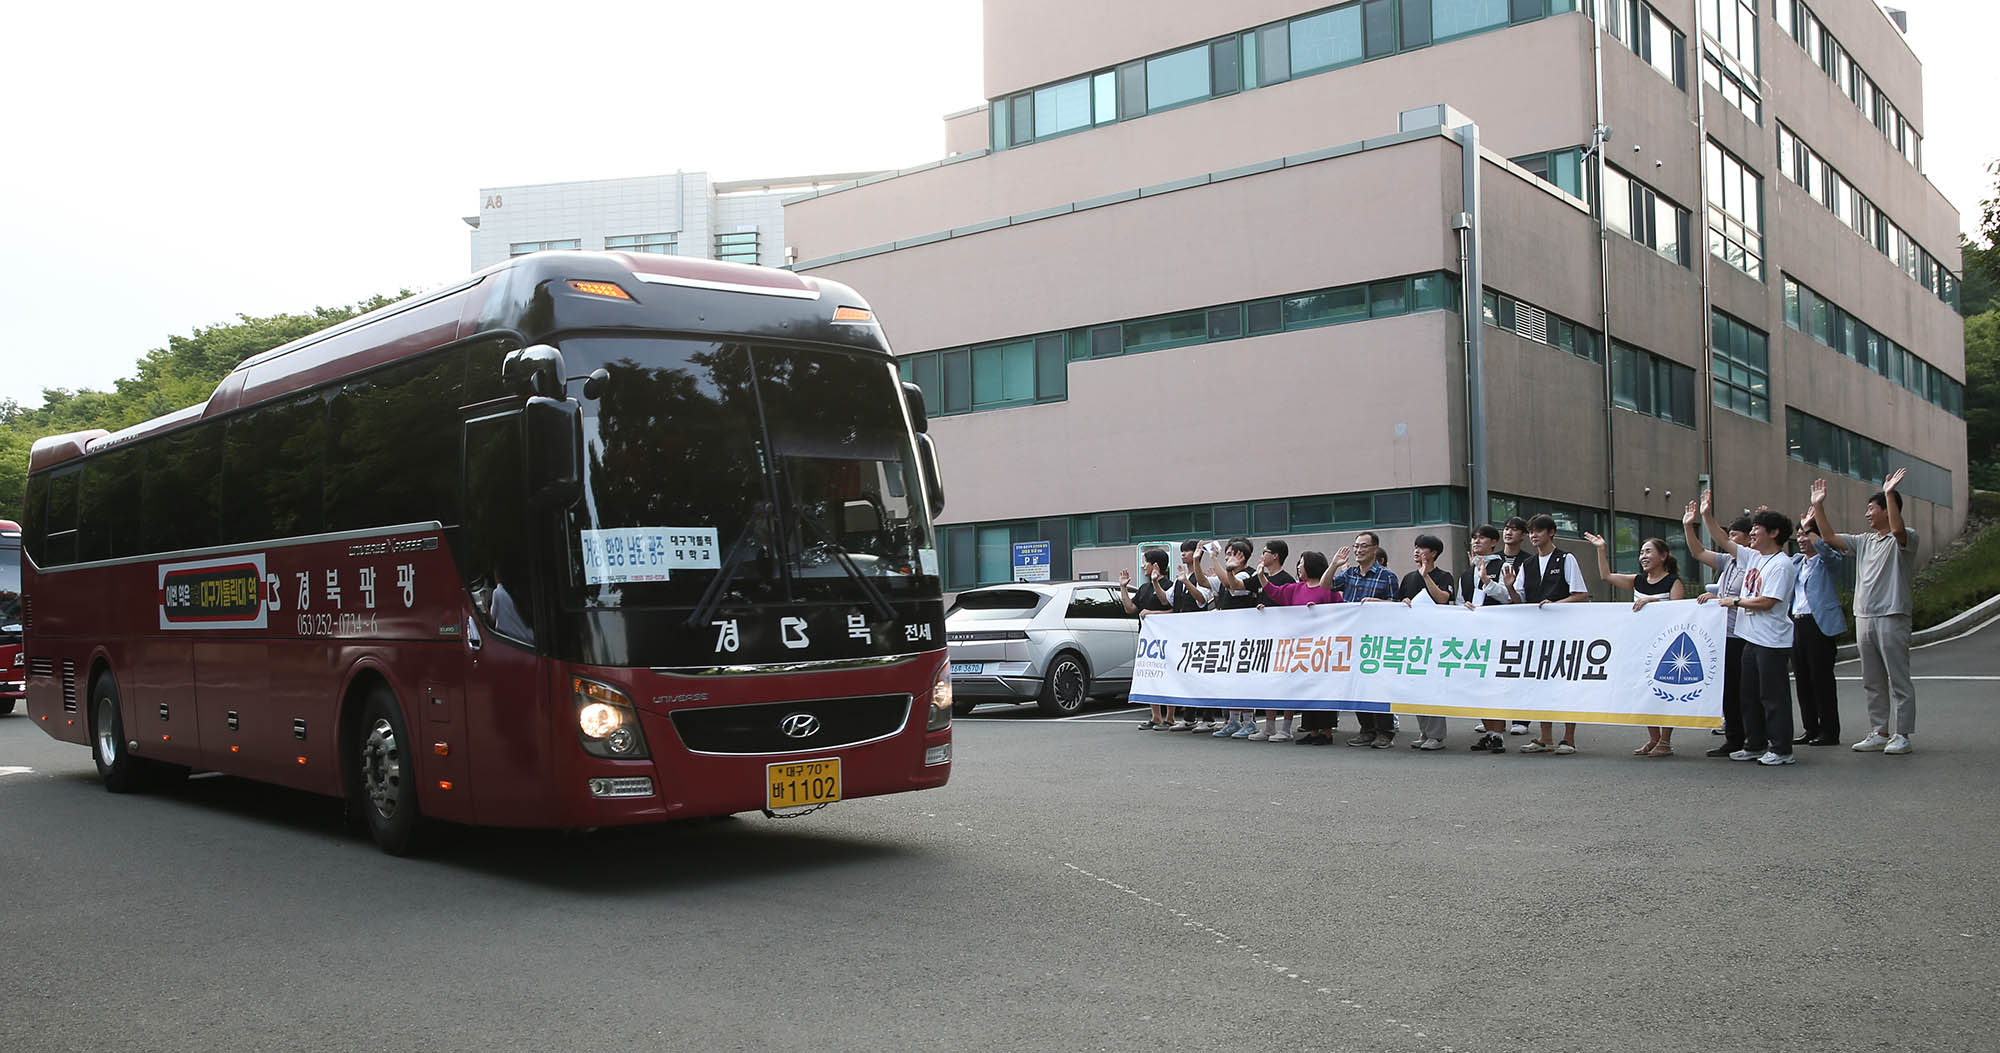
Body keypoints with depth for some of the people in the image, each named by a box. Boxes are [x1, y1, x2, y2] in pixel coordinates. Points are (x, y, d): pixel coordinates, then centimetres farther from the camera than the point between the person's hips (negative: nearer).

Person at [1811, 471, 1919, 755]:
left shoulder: (1904, 539, -4)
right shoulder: (1864, 541, 17)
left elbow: (1898, 530, -27)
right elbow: (1830, 537, 18)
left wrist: (1890, 493, -30)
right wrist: (1818, 507, 13)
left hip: (1892, 617, -8)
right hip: (1864, 617, 8)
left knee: (1898, 678, -3)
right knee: (1872, 682, 10)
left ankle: (1901, 734, 1)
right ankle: (1880, 733, 17)